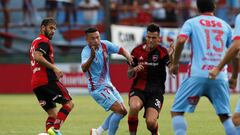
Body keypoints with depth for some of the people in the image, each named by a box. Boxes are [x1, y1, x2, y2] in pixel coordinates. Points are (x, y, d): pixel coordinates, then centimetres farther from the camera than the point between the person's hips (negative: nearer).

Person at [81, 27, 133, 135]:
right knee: (119, 110, -17)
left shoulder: (105, 44, -3)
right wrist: (92, 57, -59)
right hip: (97, 88, -8)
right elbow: (84, 68, -40)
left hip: (108, 85, 8)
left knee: (123, 111, 11)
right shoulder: (86, 51, -22)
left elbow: (121, 50, 6)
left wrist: (128, 57, -17)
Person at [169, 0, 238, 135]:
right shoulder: (225, 25, 17)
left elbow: (181, 41, -10)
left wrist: (175, 64, 1)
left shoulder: (191, 23, 8)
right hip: (220, 77, 3)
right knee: (226, 117, 12)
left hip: (197, 75, -3)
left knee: (177, 111, 4)